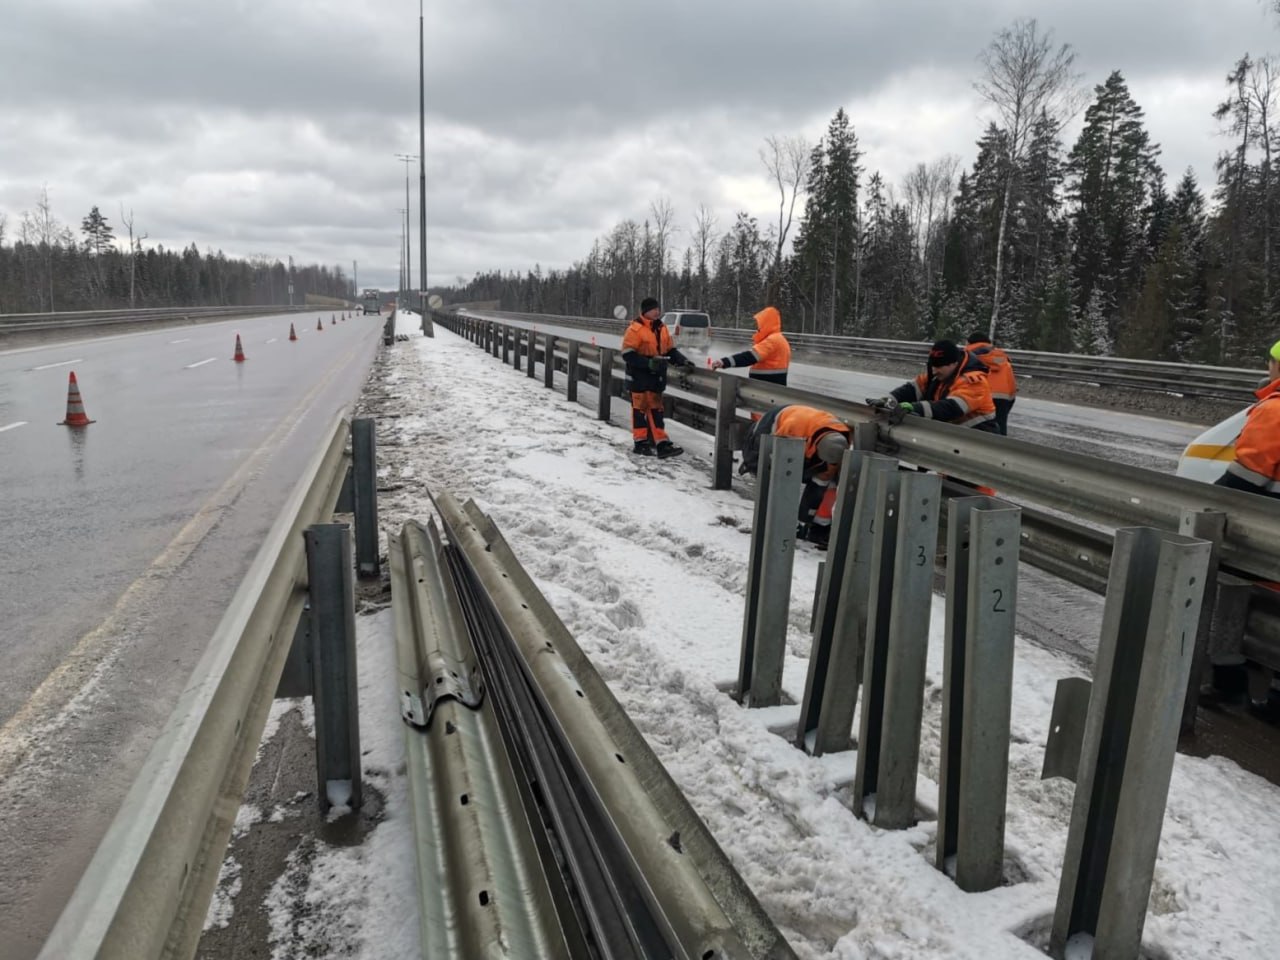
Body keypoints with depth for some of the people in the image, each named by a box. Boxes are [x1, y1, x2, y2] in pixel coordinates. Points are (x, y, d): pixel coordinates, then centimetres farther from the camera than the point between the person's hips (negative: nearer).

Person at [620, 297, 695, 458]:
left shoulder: (662, 328, 9)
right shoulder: (635, 329, -14)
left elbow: (670, 350, 16)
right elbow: (628, 355, -18)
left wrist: (682, 360, -1)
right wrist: (648, 363, -26)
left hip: (656, 377, 7)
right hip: (640, 377, -7)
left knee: (655, 409, 10)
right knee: (641, 408, 1)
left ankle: (660, 443, 14)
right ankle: (641, 443, 9)